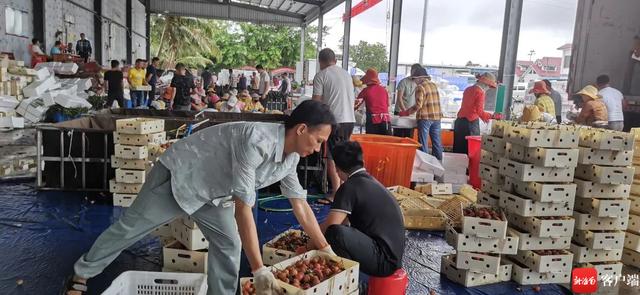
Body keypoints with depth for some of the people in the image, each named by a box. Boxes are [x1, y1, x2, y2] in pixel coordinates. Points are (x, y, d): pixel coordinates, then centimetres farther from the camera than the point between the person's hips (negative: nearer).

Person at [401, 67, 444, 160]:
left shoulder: (420, 87, -9)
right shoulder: (434, 85, 12)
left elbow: (418, 105, -15)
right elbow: (435, 102, 16)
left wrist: (406, 112, -7)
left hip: (425, 117, -7)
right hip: (437, 116, 7)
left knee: (423, 142, 0)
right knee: (436, 141, 11)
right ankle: (438, 161, 15)